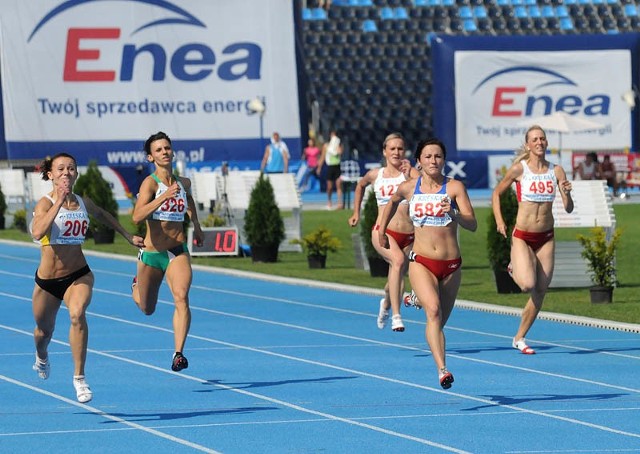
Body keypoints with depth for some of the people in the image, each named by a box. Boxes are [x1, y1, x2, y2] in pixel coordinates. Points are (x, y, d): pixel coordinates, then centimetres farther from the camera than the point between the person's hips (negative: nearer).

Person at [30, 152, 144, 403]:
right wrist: (59, 202, -36)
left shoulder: (84, 203, -1)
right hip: (47, 280, -1)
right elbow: (37, 233, -37)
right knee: (44, 329, 19)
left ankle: (79, 377, -22)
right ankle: (42, 358, 57)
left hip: (79, 275, 1)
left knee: (77, 314, -29)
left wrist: (128, 236, 28)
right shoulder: (45, 203, -16)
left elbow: (102, 214, 24)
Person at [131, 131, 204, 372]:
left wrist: (196, 226, 33)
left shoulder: (184, 183, 3)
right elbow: (137, 216, -30)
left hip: (178, 253, 2)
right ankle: (138, 285, 53)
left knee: (181, 298, -23)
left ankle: (178, 353, -28)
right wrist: (163, 197, -40)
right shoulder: (150, 183, -14)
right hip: (151, 254, -2)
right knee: (147, 309, 17)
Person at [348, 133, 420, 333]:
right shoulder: (375, 175, 7)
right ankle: (396, 316, -34)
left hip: (408, 235, 1)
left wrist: (408, 177, -31)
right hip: (383, 231, -1)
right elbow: (360, 185, 30)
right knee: (398, 260, -32)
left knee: (397, 276, 13)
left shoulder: (411, 172, 0)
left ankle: (387, 304, 52)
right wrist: (356, 213, 30)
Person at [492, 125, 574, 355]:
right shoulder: (519, 169, -8)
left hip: (546, 237, 4)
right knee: (528, 285, -23)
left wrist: (566, 193, -20)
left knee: (540, 292, 5)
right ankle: (515, 269, 13)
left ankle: (519, 338, 20)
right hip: (522, 237, -4)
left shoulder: (556, 171, 0)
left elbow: (569, 209, 1)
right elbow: (496, 193, 4)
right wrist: (499, 221, -8)